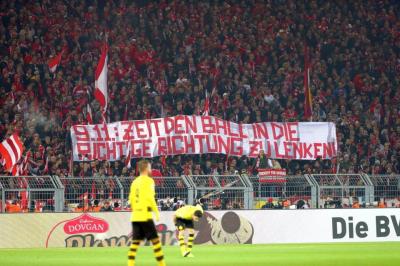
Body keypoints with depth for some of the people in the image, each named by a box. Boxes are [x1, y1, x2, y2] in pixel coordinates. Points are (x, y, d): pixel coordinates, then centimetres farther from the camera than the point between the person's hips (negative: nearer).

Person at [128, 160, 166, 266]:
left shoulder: (135, 182, 15)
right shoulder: (148, 181, -6)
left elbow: (131, 199, 14)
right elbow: (150, 197, -14)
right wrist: (156, 212, -9)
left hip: (135, 216, 7)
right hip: (145, 215, -7)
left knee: (136, 241, 6)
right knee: (155, 239, 0)